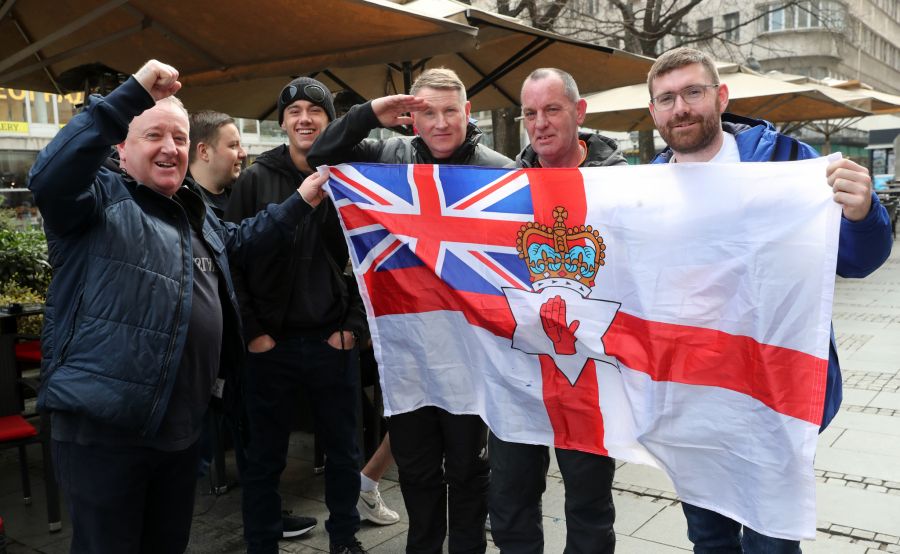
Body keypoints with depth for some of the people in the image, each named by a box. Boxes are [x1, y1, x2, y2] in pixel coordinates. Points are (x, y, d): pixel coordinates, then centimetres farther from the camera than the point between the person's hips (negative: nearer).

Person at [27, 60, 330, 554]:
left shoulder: (195, 214, 20)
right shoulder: (102, 197, -5)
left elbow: (239, 241, 36)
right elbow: (48, 178, -25)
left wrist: (299, 202, 26)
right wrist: (132, 95, -29)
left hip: (181, 429, 8)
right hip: (103, 427, -7)